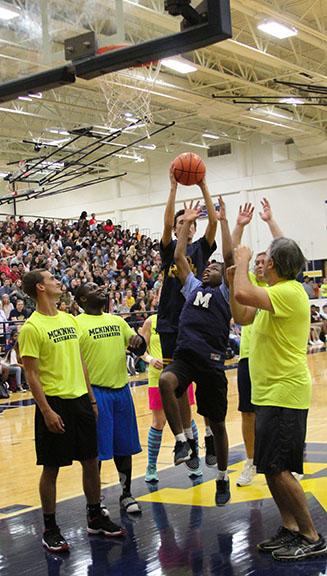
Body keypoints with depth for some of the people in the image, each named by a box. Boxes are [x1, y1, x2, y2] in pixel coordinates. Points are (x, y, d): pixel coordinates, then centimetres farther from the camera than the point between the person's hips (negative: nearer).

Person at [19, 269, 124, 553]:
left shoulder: (70, 320, 11)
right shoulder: (32, 327, -12)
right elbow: (31, 374, -13)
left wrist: (91, 398, 14)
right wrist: (46, 411, -17)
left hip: (80, 399, 7)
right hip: (54, 402, -7)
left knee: (91, 460, 13)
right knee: (51, 468, 3)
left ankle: (95, 518, 28)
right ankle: (50, 529, 15)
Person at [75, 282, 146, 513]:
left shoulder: (118, 321, 12)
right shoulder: (77, 324, -7)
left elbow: (139, 351, 17)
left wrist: (139, 341, -7)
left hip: (121, 389, 6)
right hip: (95, 392, -5)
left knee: (124, 447, 13)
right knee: (95, 450, 1)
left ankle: (126, 494, 26)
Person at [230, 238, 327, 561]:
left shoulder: (290, 292, -18)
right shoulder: (275, 293, 14)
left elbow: (243, 294, -31)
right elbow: (241, 316, 21)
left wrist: (242, 262, -13)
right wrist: (233, 277, 13)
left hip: (284, 393, -10)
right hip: (269, 392, 10)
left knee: (278, 468, -9)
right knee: (270, 467, 14)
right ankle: (290, 529, 24)